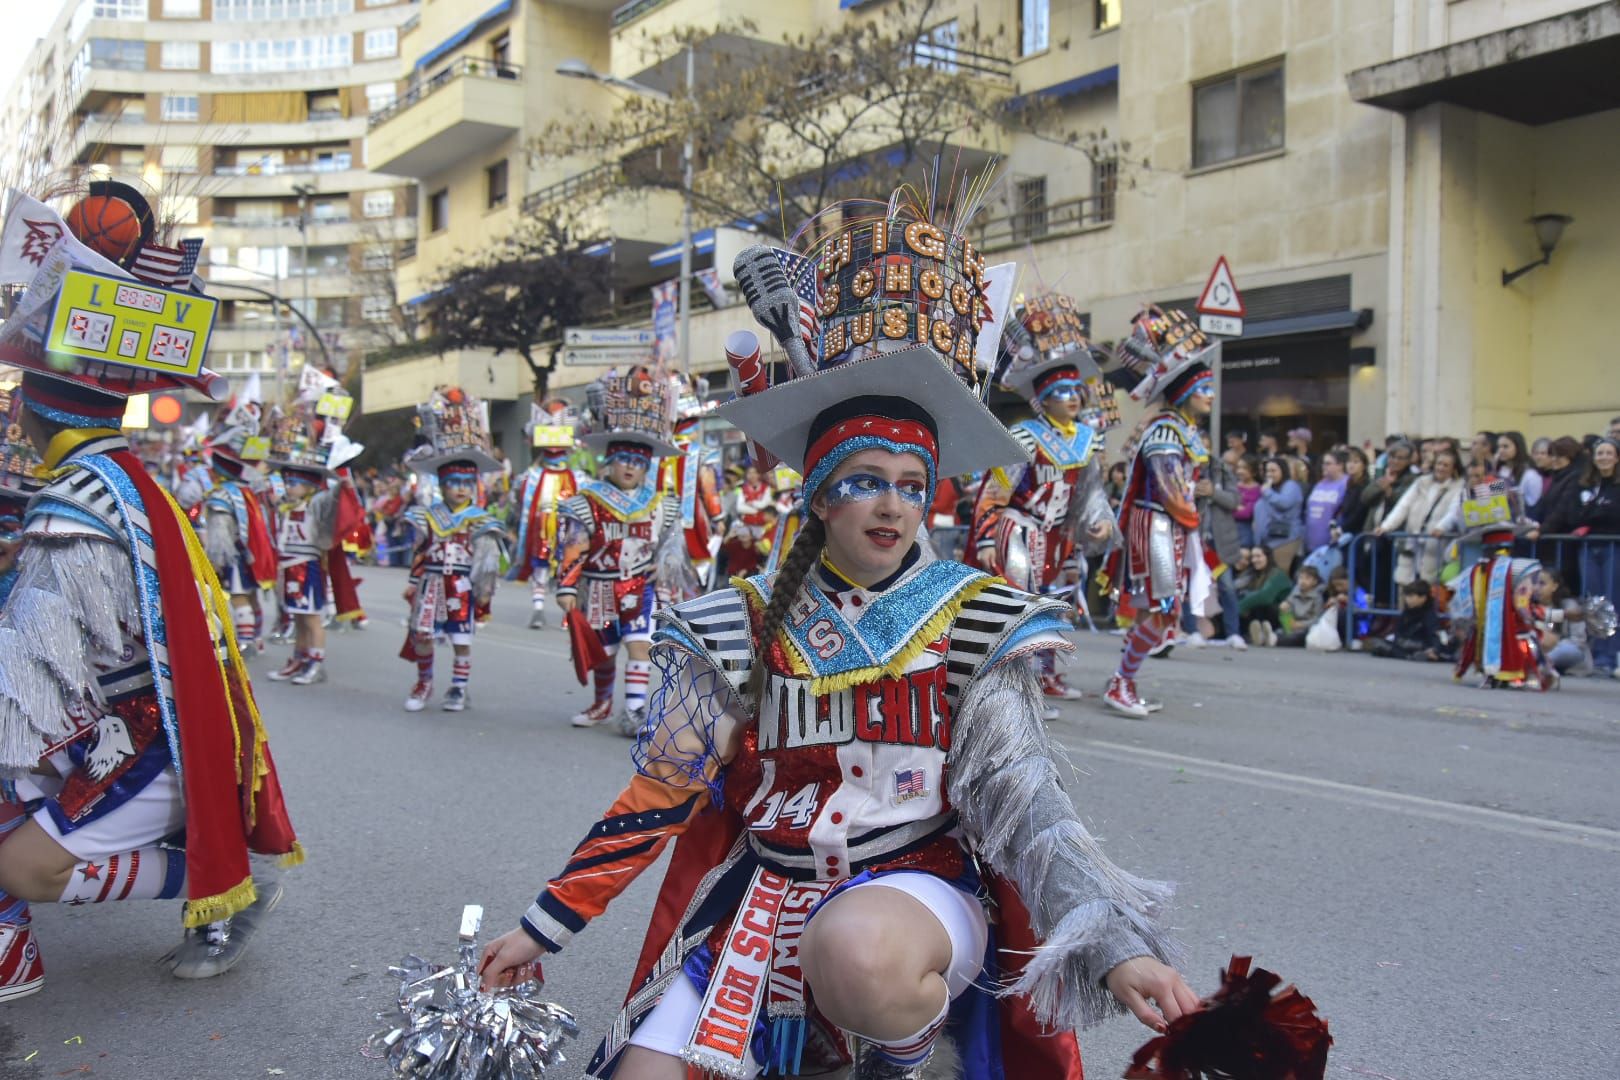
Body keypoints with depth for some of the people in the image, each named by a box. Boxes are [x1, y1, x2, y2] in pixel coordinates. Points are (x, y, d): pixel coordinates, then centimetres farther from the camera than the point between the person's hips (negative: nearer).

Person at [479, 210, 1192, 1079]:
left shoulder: (976, 621, -3)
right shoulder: (749, 625, 1)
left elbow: (1022, 804, -9)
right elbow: (659, 790, 3)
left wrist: (1118, 946, -24)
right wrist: (543, 927, 2)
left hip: (918, 883, -2)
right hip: (764, 894, 3)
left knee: (859, 950, -36)